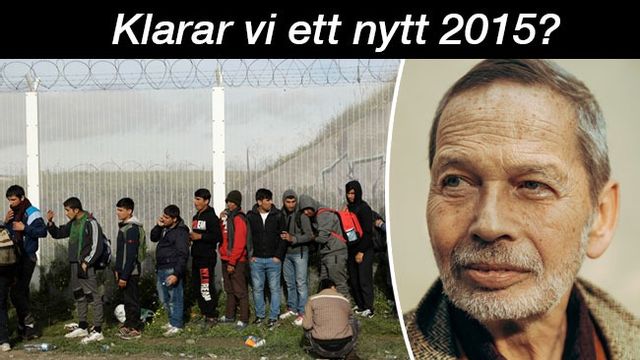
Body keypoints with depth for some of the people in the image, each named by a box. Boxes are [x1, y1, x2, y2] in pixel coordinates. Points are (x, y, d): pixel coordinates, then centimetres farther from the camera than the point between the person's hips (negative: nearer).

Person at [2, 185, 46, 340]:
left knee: (17, 291, -11)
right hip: (15, 258, 8)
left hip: (27, 258, -8)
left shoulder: (31, 212, -10)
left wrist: (25, 228, -23)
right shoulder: (13, 213, 13)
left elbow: (43, 231, -17)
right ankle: (25, 324, 19)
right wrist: (6, 222, 0)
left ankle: (27, 322, -3)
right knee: (21, 291, 11)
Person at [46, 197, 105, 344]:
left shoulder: (90, 223, -13)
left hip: (87, 266, -9)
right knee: (79, 296, 16)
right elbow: (57, 234, 24)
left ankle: (97, 331, -5)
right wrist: (50, 222, 7)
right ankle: (83, 328, 28)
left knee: (93, 296, -7)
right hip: (74, 265, 9)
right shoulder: (73, 223, 13)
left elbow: (96, 246, -16)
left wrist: (86, 263, -18)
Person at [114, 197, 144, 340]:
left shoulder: (132, 229, -19)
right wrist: (118, 270, 17)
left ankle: (135, 329, 7)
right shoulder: (124, 226, 12)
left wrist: (124, 276, -22)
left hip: (131, 272, -9)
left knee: (132, 300, -1)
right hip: (124, 270, 9)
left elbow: (131, 255, -22)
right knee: (127, 298, 15)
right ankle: (128, 325, 25)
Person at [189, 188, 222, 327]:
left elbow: (218, 236, -19)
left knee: (206, 288, -8)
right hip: (196, 257, 9)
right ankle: (205, 314, 23)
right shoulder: (196, 217, 17)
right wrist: (191, 237, 10)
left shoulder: (211, 217, -10)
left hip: (207, 258, -9)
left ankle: (212, 316, 3)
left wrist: (200, 236, -19)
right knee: (196, 288, 12)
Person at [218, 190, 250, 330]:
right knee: (229, 289, 18)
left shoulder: (239, 219, -15)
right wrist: (221, 220, 2)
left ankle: (243, 319, 4)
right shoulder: (227, 216, 13)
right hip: (226, 259, 9)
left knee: (240, 290, -3)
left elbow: (239, 243, -20)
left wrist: (232, 262, -19)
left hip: (236, 261, -9)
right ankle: (229, 315, 29)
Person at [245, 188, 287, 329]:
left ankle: (273, 317, 13)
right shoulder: (250, 217, 0)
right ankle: (260, 315, 23)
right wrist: (250, 255, -2)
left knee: (274, 288, 4)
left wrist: (278, 256, -6)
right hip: (256, 260, 1)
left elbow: (283, 237, 0)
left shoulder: (277, 216, -2)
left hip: (273, 259, -1)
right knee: (257, 288, 9)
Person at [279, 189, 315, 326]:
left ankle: (302, 313, 2)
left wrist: (293, 238, -23)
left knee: (301, 283, -4)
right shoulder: (281, 215, 3)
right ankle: (292, 308, 27)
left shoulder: (302, 215, -11)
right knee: (289, 283, 14)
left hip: (300, 253, -5)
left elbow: (309, 235, -14)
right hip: (286, 253, 5)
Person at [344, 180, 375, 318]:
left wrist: (361, 251, -13)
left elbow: (367, 231, -13)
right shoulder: (348, 208, 11)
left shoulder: (364, 208, -9)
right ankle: (360, 305, 17)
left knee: (364, 280, -6)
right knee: (354, 280, 8)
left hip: (364, 250, -7)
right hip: (351, 249, 7)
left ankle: (368, 309, 1)